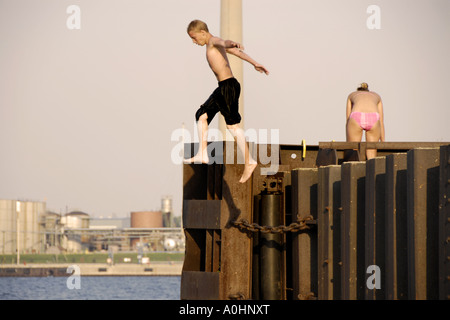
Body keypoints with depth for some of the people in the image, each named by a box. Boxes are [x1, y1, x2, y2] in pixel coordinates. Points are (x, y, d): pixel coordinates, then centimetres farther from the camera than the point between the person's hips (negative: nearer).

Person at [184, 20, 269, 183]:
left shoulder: (213, 41, -7)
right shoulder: (214, 44, 23)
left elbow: (223, 42, -31)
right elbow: (237, 53, 31)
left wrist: (232, 44, -54)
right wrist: (255, 63, 39)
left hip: (229, 85, -11)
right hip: (223, 88, 11)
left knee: (232, 125, -10)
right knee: (201, 115, 11)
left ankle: (249, 162, -8)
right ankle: (202, 155, 10)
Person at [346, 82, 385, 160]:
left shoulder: (351, 95, 37)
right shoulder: (376, 96, 40)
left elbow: (348, 121, 33)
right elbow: (381, 123, 37)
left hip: (357, 119, -1)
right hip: (373, 119, 1)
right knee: (371, 157, 15)